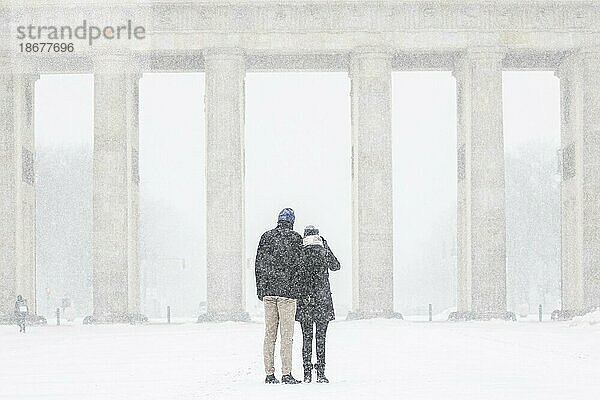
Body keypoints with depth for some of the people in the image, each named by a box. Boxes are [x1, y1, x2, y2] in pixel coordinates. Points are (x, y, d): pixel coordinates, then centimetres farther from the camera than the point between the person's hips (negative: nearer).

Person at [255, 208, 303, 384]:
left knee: (269, 333, 7)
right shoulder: (295, 238, -3)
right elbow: (298, 265, -5)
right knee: (286, 334, -3)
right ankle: (286, 374, -6)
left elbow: (258, 264, 10)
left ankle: (269, 374, 6)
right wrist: (299, 289, 6)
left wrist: (260, 290, 15)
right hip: (287, 290, -4)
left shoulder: (266, 237, 9)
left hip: (268, 290, 4)